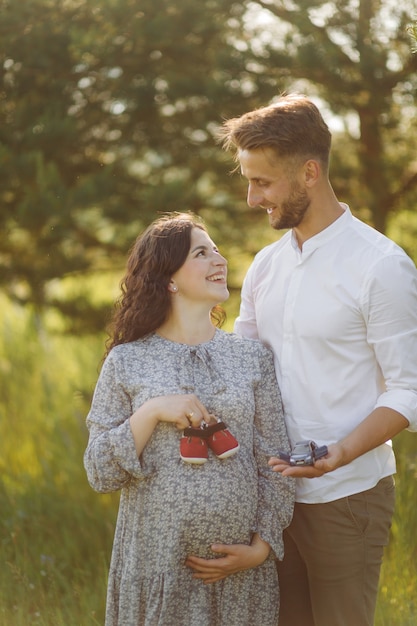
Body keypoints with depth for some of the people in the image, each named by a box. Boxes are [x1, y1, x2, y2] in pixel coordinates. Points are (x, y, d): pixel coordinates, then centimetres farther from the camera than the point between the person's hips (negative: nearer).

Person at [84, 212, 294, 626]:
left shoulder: (253, 357, 5)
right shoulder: (127, 361, 0)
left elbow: (275, 464, 6)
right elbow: (99, 474, -2)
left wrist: (261, 546, -4)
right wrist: (151, 412, -14)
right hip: (155, 564, -2)